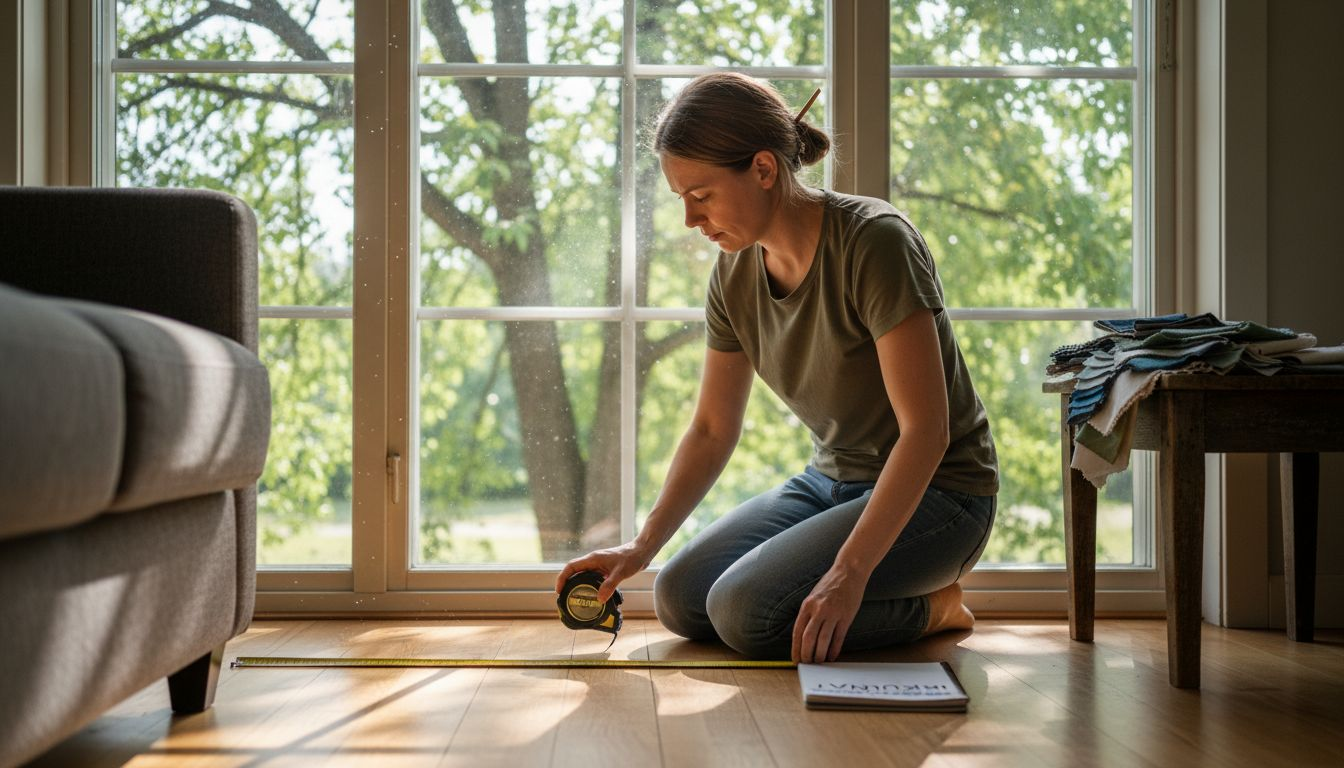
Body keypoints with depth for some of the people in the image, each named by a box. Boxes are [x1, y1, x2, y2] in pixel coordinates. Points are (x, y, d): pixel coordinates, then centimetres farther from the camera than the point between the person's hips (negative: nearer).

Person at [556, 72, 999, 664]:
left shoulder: (874, 242, -23)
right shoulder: (735, 272, -2)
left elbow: (925, 429, -26)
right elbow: (712, 429, 5)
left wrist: (849, 571, -31)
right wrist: (642, 546, -5)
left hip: (934, 492, -7)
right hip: (831, 481, 8)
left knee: (746, 613, -23)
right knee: (679, 599, -5)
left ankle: (930, 606, -1)